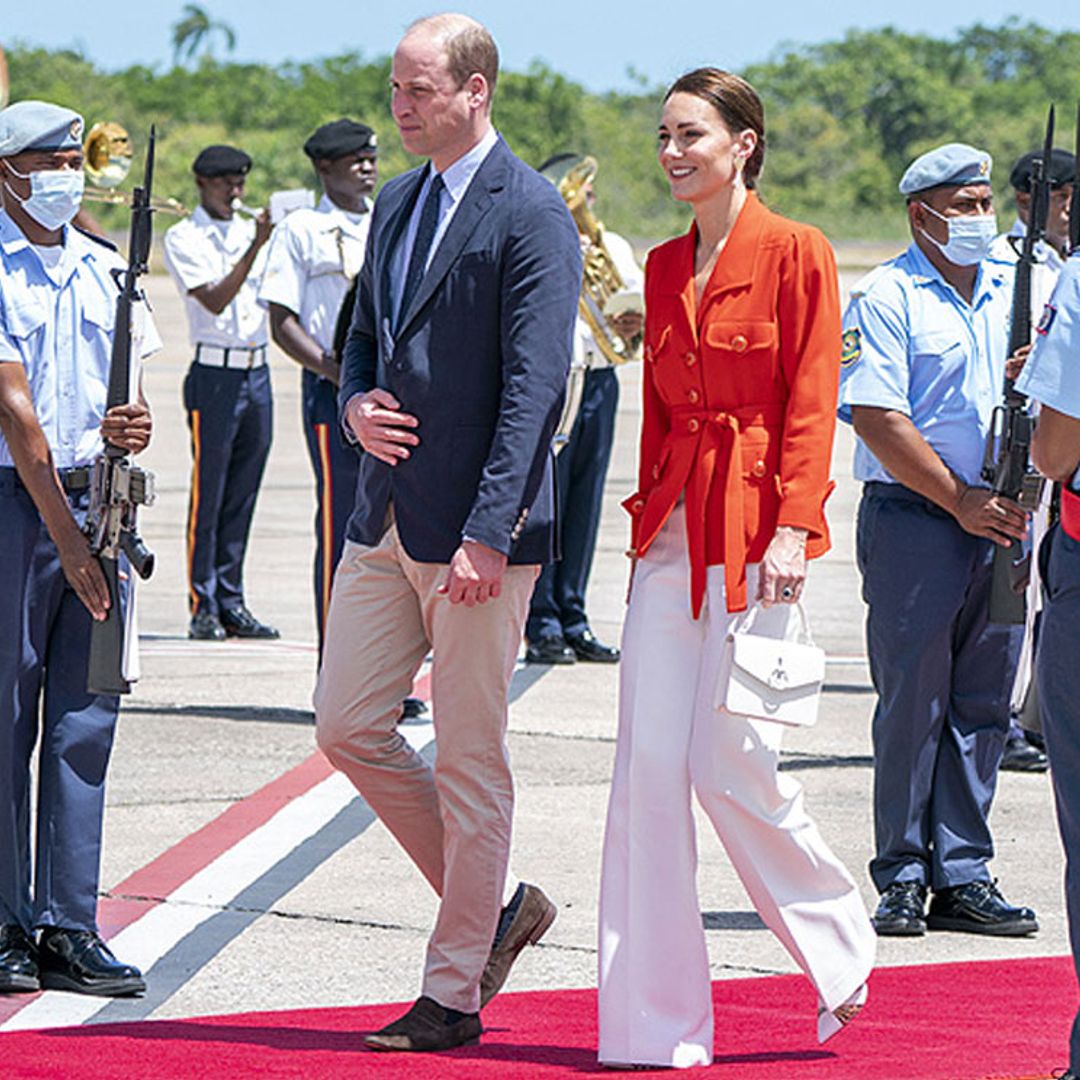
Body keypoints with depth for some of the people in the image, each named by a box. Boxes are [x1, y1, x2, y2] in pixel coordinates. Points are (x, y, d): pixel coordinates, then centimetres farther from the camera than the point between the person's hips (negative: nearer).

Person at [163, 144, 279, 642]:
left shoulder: (251, 231, 16)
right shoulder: (183, 238, -2)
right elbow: (215, 300, -14)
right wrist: (255, 247, -20)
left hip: (258, 371, 6)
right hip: (214, 373, -6)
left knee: (242, 494, 8)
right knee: (208, 493, -5)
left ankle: (231, 602, 12)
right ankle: (203, 607, -1)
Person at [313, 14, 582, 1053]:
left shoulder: (530, 214, -11)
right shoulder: (395, 205, 15)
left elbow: (533, 385, -16)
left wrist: (488, 534, -22)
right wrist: (356, 404, 1)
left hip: (476, 525, -8)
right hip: (386, 517, 8)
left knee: (470, 761, -1)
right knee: (348, 729, 6)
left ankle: (453, 993, 7)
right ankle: (491, 908, 22)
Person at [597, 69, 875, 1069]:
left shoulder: (795, 253, -4)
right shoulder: (665, 266, 14)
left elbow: (812, 402, -9)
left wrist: (793, 528, -17)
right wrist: (650, 522, 15)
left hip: (753, 527, -6)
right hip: (673, 527, 6)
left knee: (731, 766, -9)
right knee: (647, 764, -2)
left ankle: (840, 948, 15)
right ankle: (652, 1022, 0)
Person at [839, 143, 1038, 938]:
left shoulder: (1014, 292, 15)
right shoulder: (887, 298, -5)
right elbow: (877, 418, -12)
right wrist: (959, 500, -14)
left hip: (999, 520, 6)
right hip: (912, 518, -6)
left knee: (982, 703, 6)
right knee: (912, 702, -4)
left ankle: (963, 875, 12)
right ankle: (902, 879, 2)